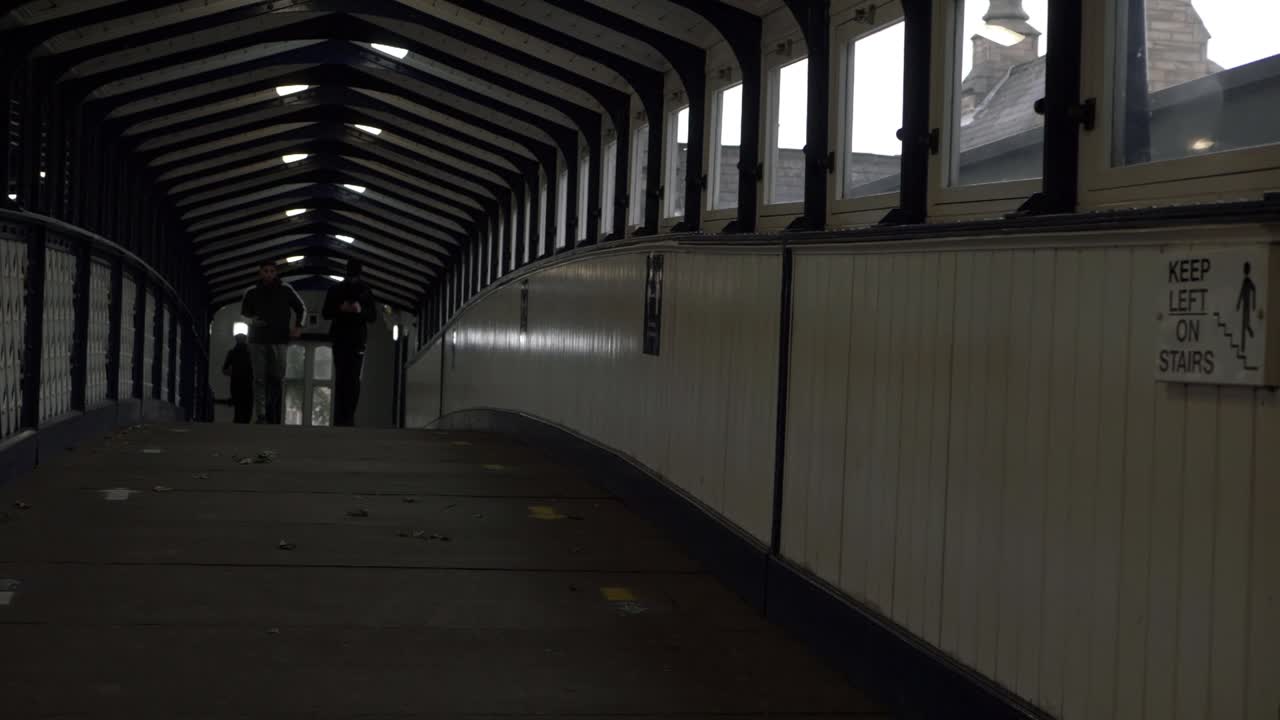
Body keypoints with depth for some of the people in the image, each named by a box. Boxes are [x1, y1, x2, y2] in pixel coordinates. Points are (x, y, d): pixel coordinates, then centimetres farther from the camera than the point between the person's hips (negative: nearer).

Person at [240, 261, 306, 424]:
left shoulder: (285, 290, 3)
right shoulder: (252, 293, 6)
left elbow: (302, 309, 12)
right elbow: (244, 314, 16)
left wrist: (298, 326, -2)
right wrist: (253, 321, -5)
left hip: (279, 340, 0)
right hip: (258, 340, 0)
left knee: (277, 379, -3)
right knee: (260, 379, -6)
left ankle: (275, 416, 2)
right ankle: (261, 416, -8)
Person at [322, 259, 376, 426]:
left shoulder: (366, 291, 9)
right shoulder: (335, 290, 7)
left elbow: (373, 316, 7)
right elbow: (325, 313, 5)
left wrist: (361, 311, -14)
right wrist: (340, 308, -14)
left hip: (358, 340, 1)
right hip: (339, 339, 0)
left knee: (354, 379, -6)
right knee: (340, 377, -4)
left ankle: (348, 417, -5)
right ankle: (339, 417, -4)